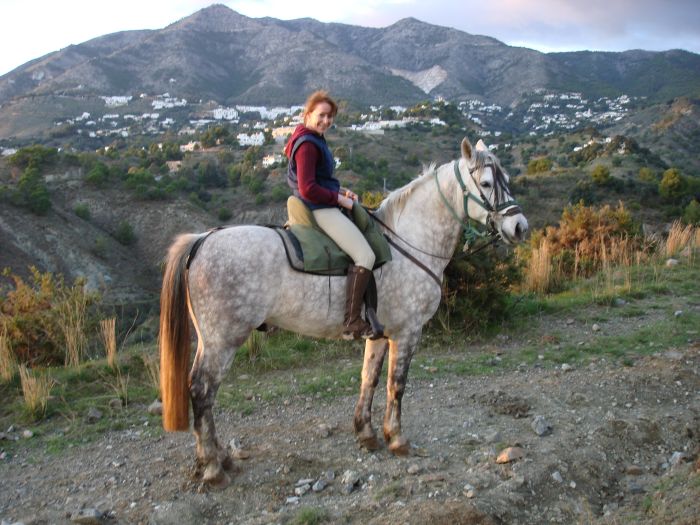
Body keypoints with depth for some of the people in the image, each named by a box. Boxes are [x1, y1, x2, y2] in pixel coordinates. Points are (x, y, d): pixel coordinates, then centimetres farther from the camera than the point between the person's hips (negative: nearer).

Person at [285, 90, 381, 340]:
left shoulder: (315, 140, 16)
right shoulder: (307, 145, -16)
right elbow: (308, 189, -23)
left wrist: (340, 191, 10)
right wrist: (340, 200, -15)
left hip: (324, 207, 11)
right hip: (320, 209, -11)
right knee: (365, 256, -19)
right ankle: (352, 322, -19)